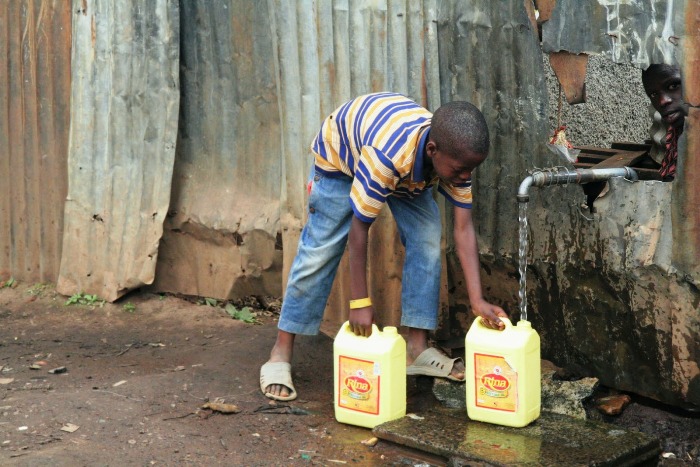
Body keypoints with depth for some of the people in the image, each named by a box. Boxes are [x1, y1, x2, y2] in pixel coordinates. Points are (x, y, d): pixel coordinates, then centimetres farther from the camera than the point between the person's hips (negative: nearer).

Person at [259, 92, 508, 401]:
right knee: (319, 252, -9)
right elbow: (358, 229, -36)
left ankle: (417, 349, 0)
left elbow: (463, 229, -25)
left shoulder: (456, 155, -28)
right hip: (341, 154, -5)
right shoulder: (386, 155, -46)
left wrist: (477, 300, -33)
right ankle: (280, 354, 2)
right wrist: (360, 302, -32)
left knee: (427, 239, -10)